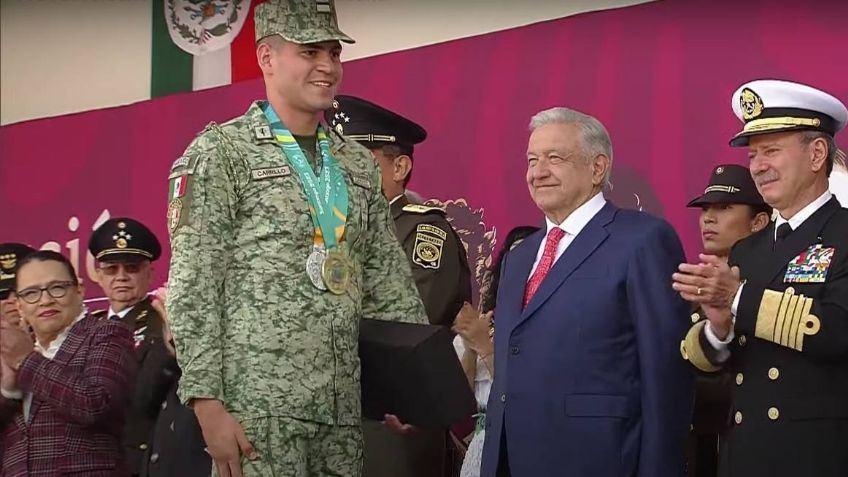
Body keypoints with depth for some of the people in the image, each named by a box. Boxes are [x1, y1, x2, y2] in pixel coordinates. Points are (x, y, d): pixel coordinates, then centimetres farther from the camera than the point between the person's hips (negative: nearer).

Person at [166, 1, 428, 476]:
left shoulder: (357, 162, 16)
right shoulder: (220, 152, -1)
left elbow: (390, 283, 17)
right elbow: (192, 290, -7)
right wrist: (207, 403, -14)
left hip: (343, 407, 5)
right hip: (258, 406, -5)